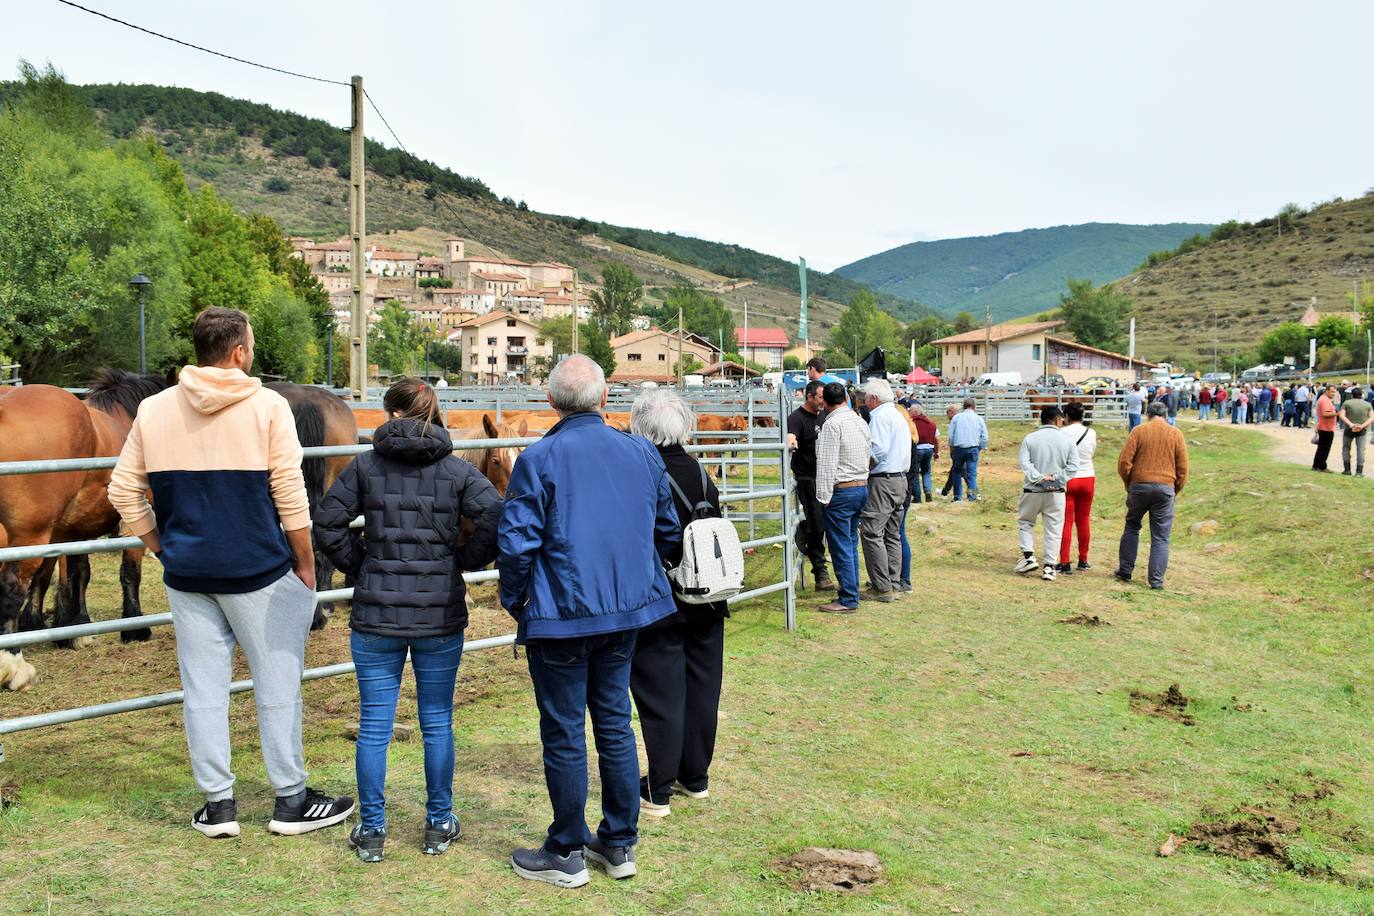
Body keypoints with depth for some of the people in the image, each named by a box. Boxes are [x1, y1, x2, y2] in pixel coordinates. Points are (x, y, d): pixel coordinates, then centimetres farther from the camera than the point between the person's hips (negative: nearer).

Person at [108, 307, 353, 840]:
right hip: (259, 572, -4)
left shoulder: (153, 410, 3)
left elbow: (124, 493, 6)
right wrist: (306, 565, -2)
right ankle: (291, 801, 17)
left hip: (187, 575, 4)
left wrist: (163, 550, 15)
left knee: (203, 688, 11)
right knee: (277, 686, 7)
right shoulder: (267, 406, -9)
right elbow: (291, 497, -11)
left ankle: (217, 805, 19)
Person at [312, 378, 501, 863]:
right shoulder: (457, 470, -3)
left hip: (376, 614, 0)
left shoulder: (365, 466, -2)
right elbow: (496, 520, -13)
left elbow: (327, 523, -4)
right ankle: (439, 825, 22)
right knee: (437, 723, 12)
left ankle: (371, 830, 18)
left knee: (374, 726, 9)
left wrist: (358, 565, 6)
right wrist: (462, 562, -1)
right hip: (441, 614, 0)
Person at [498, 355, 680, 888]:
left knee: (564, 734, 6)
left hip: (560, 616, -5)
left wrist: (513, 601, 1)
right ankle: (620, 844, 26)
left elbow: (516, 541, -15)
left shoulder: (539, 459, -13)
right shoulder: (643, 453, 3)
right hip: (627, 609, 5)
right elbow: (668, 530, 11)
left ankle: (567, 854, 19)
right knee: (615, 721, 16)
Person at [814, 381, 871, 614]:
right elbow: (868, 457, 14)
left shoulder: (832, 424, -15)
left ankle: (848, 600, -1)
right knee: (851, 544, 16)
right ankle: (852, 592, 22)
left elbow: (827, 464, -17)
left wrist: (824, 496, -13)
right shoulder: (861, 422, 11)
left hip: (841, 491, -8)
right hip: (862, 487, 8)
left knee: (841, 547, -3)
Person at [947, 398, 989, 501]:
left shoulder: (956, 417, 4)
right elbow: (984, 437, 4)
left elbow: (951, 435, 3)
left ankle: (957, 497, 11)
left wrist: (951, 448, 14)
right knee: (972, 474, 0)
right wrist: (980, 448, 16)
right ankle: (972, 497, -9)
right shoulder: (979, 419, 6)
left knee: (957, 473, 11)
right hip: (973, 448, 0)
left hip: (958, 448, 0)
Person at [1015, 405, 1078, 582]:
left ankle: (1028, 556, 4)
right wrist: (1057, 479, -9)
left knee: (1025, 522, 18)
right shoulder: (1066, 440, 0)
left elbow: (1025, 464, -13)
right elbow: (1073, 466, -7)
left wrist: (1040, 478, -15)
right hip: (1056, 493, 0)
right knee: (1054, 528, 7)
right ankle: (1049, 567, 5)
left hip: (1032, 491, 0)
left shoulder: (1029, 439, -1)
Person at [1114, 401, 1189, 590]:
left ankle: (1125, 570, 20)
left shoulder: (1138, 431, 0)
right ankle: (1156, 580, 4)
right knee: (1160, 537, 5)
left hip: (1139, 484, 0)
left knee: (1132, 526, 18)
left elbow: (1124, 462, -5)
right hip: (1165, 488, 0)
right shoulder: (1176, 434, 3)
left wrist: (1129, 484, 9)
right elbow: (1183, 468, 2)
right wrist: (1175, 491, 13)